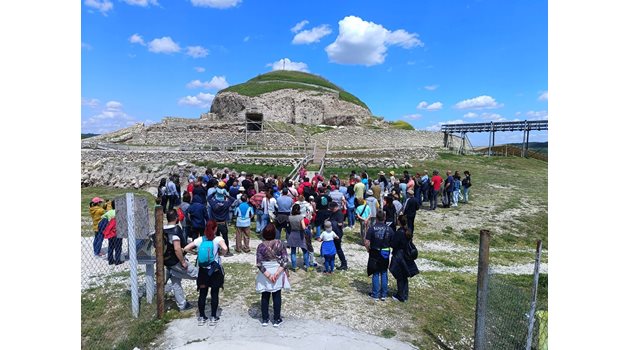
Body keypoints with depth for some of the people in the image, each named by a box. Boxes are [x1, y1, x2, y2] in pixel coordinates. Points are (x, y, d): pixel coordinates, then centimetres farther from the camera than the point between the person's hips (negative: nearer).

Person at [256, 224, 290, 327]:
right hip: (277, 272, 0)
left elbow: (259, 263, -15)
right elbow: (285, 261, -15)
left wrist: (268, 275, -13)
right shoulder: (280, 244, -12)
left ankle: (265, 319, 25)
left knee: (265, 296, 15)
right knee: (277, 296, 13)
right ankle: (277, 320, 21)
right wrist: (277, 273, -15)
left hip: (265, 274, 0)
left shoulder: (261, 246, -12)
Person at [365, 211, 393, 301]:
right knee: (384, 274, 14)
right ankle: (384, 295, 21)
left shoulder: (372, 228, -12)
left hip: (374, 254, -2)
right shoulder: (389, 229, -6)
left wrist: (369, 250, 4)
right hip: (385, 254, 2)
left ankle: (375, 295, 17)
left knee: (376, 274, 9)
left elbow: (367, 243, -14)